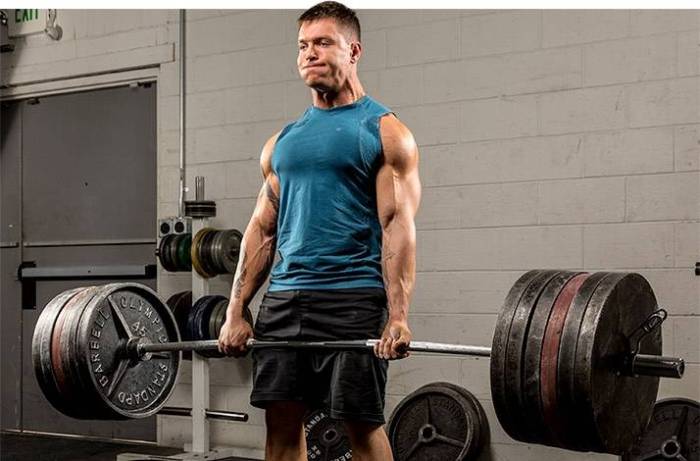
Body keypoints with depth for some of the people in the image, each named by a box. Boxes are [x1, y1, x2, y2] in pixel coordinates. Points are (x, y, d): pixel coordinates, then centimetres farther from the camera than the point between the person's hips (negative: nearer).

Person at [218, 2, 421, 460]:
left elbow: (398, 226, -10)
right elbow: (262, 229, 15)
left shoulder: (384, 131, -1)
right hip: (284, 298, 6)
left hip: (353, 299, -5)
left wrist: (398, 316, -19)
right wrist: (236, 311, 8)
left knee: (363, 423, -1)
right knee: (281, 418, 6)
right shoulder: (283, 141, 16)